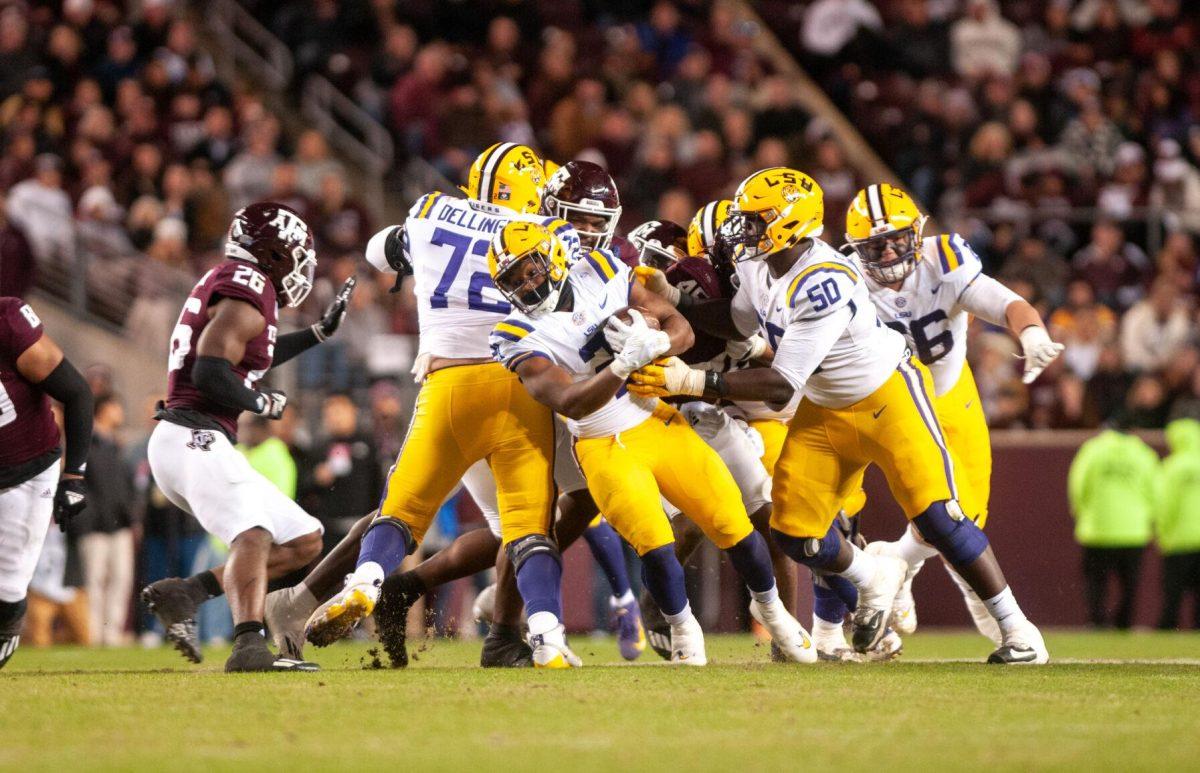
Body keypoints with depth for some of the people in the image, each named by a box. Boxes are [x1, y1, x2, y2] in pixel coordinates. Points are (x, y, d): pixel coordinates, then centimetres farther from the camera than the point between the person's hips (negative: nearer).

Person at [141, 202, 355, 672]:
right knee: (255, 535, -32)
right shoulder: (250, 288, -9)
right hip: (193, 437, -10)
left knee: (304, 541, 12)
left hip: (199, 445, 10)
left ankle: (184, 594, 3)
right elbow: (210, 372, -21)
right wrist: (264, 404, -5)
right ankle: (250, 646, -55)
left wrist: (322, 330, 40)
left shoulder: (226, 282, 22)